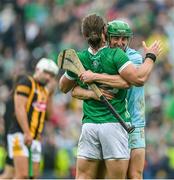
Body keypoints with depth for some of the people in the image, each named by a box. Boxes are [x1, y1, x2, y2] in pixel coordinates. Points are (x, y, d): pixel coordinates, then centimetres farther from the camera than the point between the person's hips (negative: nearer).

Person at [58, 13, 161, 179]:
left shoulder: (79, 59, 4)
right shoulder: (115, 55, -9)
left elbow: (64, 87, 18)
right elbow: (138, 78, -17)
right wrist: (150, 57, -2)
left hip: (89, 125, 3)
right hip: (114, 123, -3)